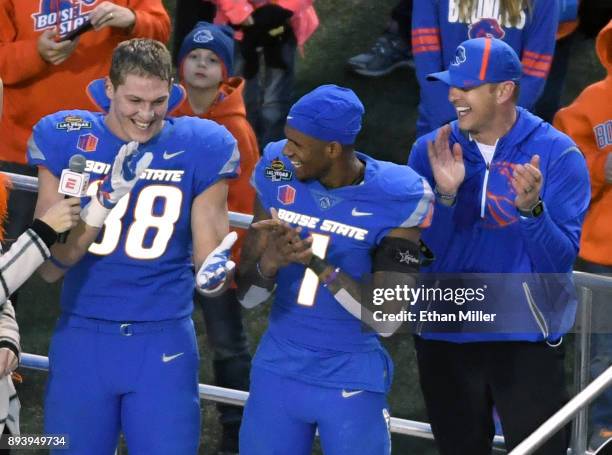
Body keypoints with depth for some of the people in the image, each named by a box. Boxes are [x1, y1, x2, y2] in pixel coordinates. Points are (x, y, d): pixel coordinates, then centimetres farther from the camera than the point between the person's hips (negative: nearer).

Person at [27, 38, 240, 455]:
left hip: (164, 343, 0)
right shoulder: (67, 140, -2)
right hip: (83, 339, 1)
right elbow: (50, 267, -3)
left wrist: (215, 271, -20)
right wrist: (101, 206, -18)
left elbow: (208, 256, 4)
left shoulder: (197, 149, -2)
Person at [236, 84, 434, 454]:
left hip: (350, 382, -3)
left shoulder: (395, 198, -15)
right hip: (278, 372, 3)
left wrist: (315, 261, -25)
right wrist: (268, 263, -24)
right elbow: (246, 295, -1)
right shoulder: (278, 174, -4)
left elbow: (386, 319, -16)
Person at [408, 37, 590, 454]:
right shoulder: (431, 151, -1)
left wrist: (531, 208, -29)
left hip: (527, 340, -3)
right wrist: (445, 195, -19)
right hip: (445, 337, 3)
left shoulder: (557, 154, -8)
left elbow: (560, 262, -13)